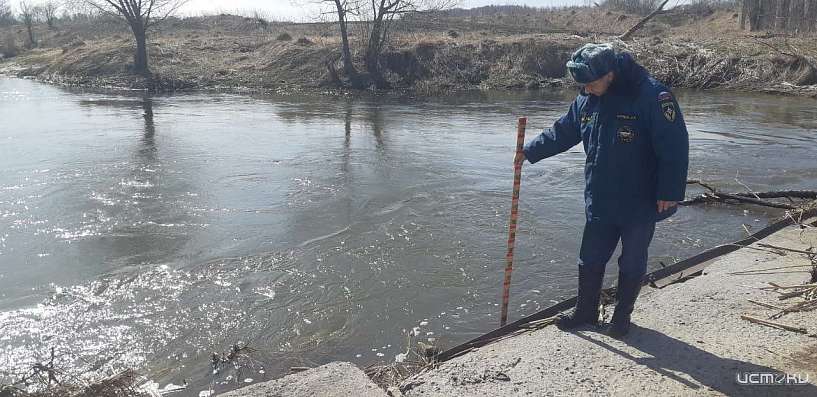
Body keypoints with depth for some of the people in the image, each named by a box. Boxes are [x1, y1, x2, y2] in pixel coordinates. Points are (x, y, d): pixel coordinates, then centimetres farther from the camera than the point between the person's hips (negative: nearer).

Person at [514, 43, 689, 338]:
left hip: (640, 203, -5)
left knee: (632, 263, 11)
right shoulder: (587, 99, 1)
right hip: (599, 201, 6)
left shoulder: (652, 95, -19)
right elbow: (562, 131, 16)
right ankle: (586, 312, 31)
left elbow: (675, 146, -18)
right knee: (590, 260, 13)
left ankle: (622, 317, 29)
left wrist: (670, 192, -19)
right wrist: (530, 151, 12)